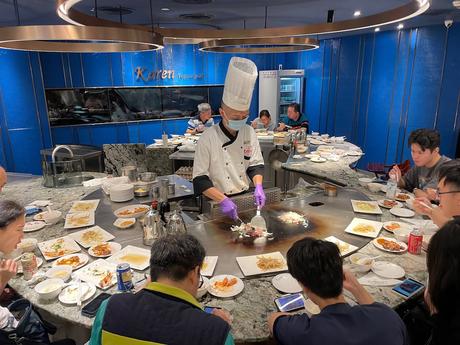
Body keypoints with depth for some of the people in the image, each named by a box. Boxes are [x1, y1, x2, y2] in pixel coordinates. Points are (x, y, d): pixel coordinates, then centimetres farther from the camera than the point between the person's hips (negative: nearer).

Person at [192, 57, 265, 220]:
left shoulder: (249, 132, -1)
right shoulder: (207, 139, -14)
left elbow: (256, 164, 7)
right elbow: (200, 180, -12)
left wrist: (258, 186, -11)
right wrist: (223, 200, -22)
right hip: (217, 204, -3)